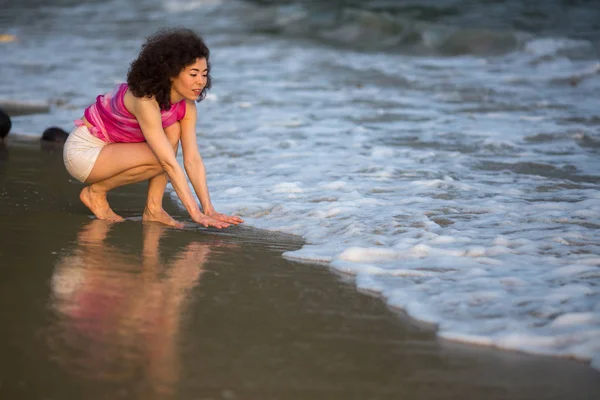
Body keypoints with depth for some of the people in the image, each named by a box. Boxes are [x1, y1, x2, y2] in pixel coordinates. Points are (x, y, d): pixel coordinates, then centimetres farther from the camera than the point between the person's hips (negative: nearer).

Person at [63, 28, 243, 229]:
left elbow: (193, 159, -11)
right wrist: (195, 213, -37)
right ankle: (96, 192, -7)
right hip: (83, 150, -8)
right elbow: (170, 163, -35)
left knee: (172, 131, -13)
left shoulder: (187, 106, -7)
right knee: (160, 157, -25)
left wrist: (208, 209, -21)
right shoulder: (145, 100, -31)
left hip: (113, 148, 8)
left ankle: (153, 208, -11)